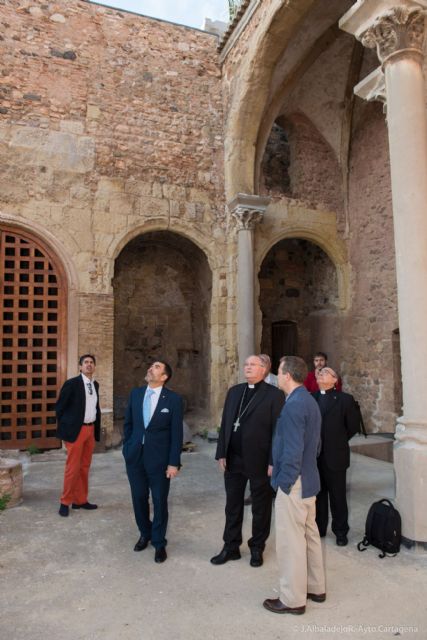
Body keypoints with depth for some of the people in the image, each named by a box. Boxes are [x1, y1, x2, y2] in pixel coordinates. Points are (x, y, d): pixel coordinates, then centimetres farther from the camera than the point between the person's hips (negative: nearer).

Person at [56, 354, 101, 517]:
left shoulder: (95, 384, 10)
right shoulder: (72, 383, -10)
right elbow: (59, 406, -7)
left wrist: (96, 428, 11)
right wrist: (65, 427, -5)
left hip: (91, 429, 7)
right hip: (76, 429, -6)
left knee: (85, 467, 13)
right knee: (73, 467, -1)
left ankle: (80, 500, 24)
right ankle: (65, 502, 13)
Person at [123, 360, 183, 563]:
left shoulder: (173, 399, -9)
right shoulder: (135, 393, 3)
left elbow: (176, 432, -8)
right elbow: (128, 423, 12)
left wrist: (174, 462, -10)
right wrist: (126, 448, 9)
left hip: (159, 458, -3)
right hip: (135, 456, 4)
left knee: (160, 501, 8)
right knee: (139, 498, 15)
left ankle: (159, 542, 28)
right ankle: (145, 534, 38)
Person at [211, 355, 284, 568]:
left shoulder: (274, 394, -9)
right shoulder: (234, 391, 8)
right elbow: (224, 424, 9)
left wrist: (273, 462, -14)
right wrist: (221, 453, 4)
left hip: (260, 461, -4)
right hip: (233, 459, 5)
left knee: (260, 507, 13)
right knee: (232, 505, 15)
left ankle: (257, 548, 31)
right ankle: (231, 547, 31)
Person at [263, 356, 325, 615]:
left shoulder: (293, 406, -22)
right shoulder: (310, 401, 8)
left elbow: (292, 451, -24)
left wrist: (284, 482, -15)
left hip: (294, 483, -10)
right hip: (309, 479, 10)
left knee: (291, 540, 3)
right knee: (310, 534, 20)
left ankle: (293, 599, 17)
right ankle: (316, 588, 34)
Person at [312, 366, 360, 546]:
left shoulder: (345, 399, -5)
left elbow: (353, 425, -1)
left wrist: (339, 441, 4)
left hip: (335, 457, -3)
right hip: (313, 456, 3)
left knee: (338, 496, 10)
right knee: (317, 495, 15)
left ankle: (340, 531, 25)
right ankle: (319, 528, 30)